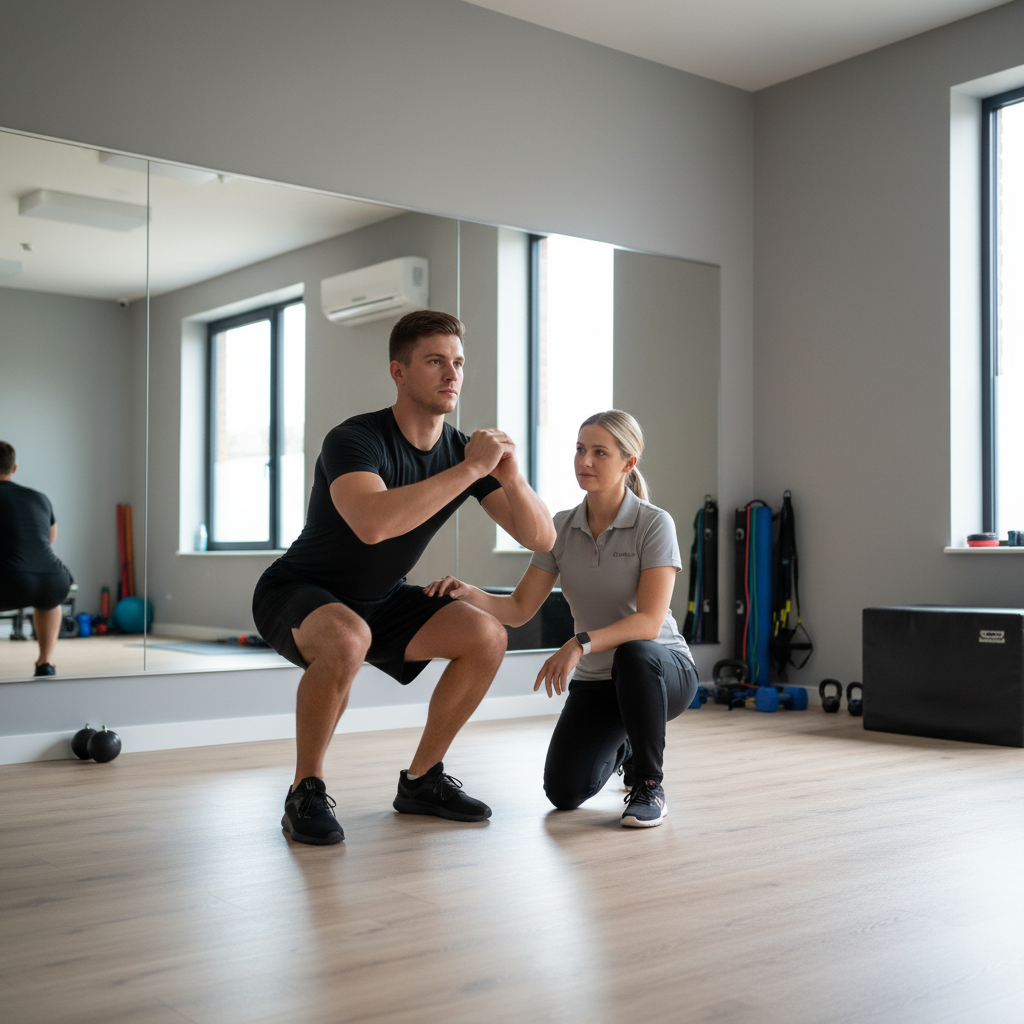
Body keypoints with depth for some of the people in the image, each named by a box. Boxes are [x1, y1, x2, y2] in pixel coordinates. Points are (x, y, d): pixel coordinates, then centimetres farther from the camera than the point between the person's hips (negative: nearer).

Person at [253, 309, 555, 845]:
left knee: (487, 635, -9)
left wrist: (510, 476, -29)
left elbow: (542, 538, -10)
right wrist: (470, 468, -42)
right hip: (296, 597, -6)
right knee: (346, 639, -38)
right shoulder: (354, 439, -27)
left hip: (377, 599, 7)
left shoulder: (464, 449, -7)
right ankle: (306, 794, -16)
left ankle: (421, 780, 7)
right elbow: (372, 524, -48)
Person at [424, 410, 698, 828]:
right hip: (595, 681, 4)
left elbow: (649, 621, -27)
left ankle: (649, 785, -16)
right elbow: (519, 609, -4)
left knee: (635, 656, -41)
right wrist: (469, 594, -23)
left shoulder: (654, 524, -17)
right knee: (563, 792, -13)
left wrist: (580, 644, -40)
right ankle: (621, 747, 24)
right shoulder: (562, 527, -2)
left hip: (660, 670, -4)